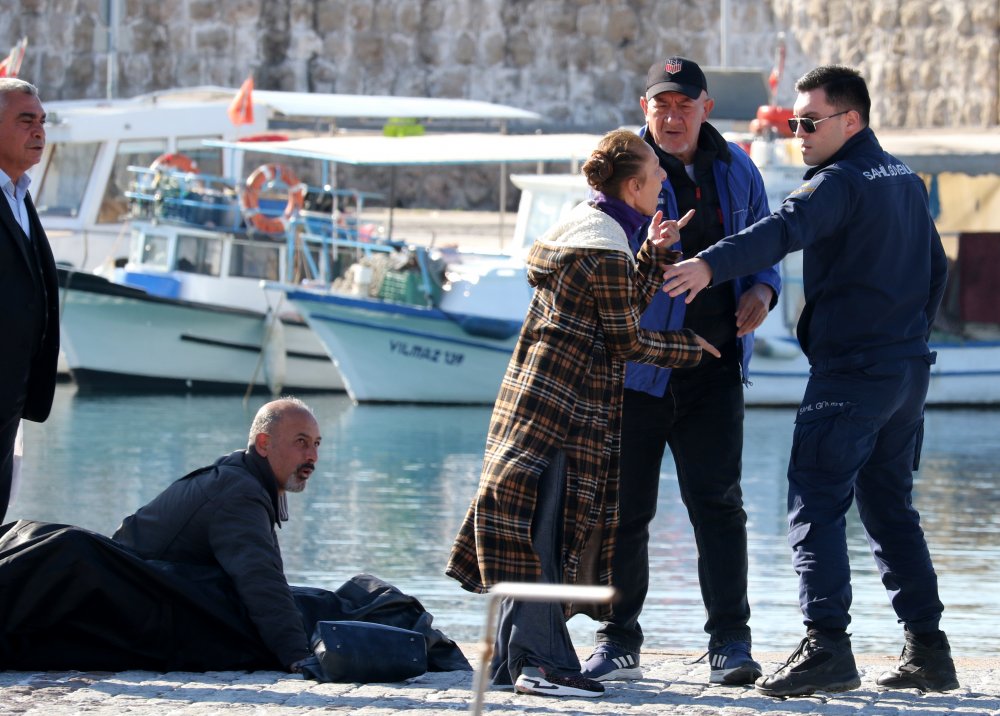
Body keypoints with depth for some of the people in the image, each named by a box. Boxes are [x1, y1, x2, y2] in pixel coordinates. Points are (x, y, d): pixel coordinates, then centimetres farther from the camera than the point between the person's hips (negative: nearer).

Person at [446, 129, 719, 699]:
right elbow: (627, 341, -11)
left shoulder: (586, 224, 14)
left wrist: (655, 252, 9)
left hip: (539, 393, 10)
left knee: (545, 531, 11)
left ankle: (512, 658, 14)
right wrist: (689, 348, 4)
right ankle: (540, 661, -9)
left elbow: (625, 302, 20)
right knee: (549, 529, -9)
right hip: (566, 402, -10)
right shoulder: (606, 251, -16)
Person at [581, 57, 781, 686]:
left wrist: (761, 291, -4)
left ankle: (730, 643, -6)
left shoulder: (735, 170, 9)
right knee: (626, 508, 4)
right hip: (637, 364, -2)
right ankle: (619, 642, 15)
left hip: (714, 369, 2)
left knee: (717, 500, -6)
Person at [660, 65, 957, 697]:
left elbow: (783, 230, -31)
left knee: (816, 505, -10)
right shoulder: (907, 181, 16)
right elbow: (936, 269, 26)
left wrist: (711, 264, -45)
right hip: (910, 371, 9)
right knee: (890, 508, 16)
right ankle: (928, 651, 16)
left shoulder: (841, 182, -12)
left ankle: (828, 646, -20)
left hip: (851, 370, -9)